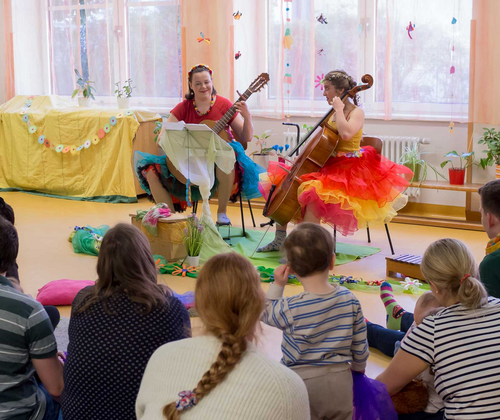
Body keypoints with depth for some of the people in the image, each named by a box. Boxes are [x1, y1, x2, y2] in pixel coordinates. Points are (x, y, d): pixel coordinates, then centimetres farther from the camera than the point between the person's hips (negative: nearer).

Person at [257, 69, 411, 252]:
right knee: (281, 182, 2)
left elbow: (346, 133, -30)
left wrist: (339, 109, -18)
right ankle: (280, 239, 6)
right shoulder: (334, 113, 14)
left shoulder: (356, 113, -9)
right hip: (327, 164, 9)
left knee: (312, 191, -36)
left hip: (347, 169, -9)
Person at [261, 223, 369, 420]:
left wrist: (277, 285, 0)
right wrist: (358, 369, 18)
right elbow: (360, 344, 1)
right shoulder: (349, 299, -10)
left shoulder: (290, 309, -20)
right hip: (340, 383, 3)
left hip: (303, 384, -3)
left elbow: (265, 313, 3)